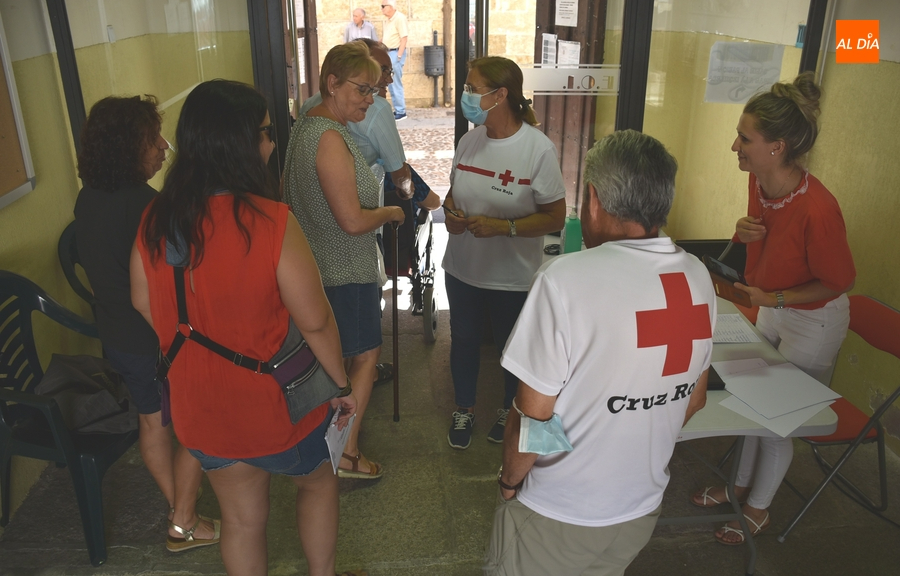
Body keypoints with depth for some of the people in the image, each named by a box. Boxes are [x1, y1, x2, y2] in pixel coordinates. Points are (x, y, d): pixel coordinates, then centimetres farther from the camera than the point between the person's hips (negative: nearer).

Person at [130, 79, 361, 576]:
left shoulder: (154, 221, -10)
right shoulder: (270, 220, -27)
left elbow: (144, 307, 4)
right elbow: (314, 321, -21)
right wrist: (342, 385, -5)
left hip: (200, 407, 4)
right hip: (276, 403, -4)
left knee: (241, 518, 24)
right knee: (317, 481, 27)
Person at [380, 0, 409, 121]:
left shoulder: (400, 18, -12)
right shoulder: (387, 20, 14)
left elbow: (404, 38, -18)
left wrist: (398, 56, -21)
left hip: (396, 53, -9)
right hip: (388, 53, 9)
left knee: (396, 83, -8)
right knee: (390, 83, 11)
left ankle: (401, 112, -3)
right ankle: (398, 109, 18)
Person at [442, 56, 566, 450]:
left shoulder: (538, 148, -19)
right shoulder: (469, 141, -2)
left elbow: (555, 218, -16)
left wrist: (502, 226, -26)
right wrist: (450, 210, -10)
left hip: (513, 276, -4)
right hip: (462, 267, 5)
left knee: (511, 346, 17)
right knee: (463, 339, 20)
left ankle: (511, 409, 45)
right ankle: (464, 408, 45)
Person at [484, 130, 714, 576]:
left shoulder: (565, 279, -27)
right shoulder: (697, 278, -8)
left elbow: (533, 417, -21)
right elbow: (693, 400, 5)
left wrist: (509, 479, -2)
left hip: (557, 518, -5)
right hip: (643, 509, 5)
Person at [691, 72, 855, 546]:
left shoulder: (817, 209, -35)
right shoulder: (759, 182, -13)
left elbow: (840, 280, -20)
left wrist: (776, 298, -25)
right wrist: (744, 233, -15)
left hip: (812, 321, -7)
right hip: (771, 309, 7)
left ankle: (758, 510, 35)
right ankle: (740, 485, 44)